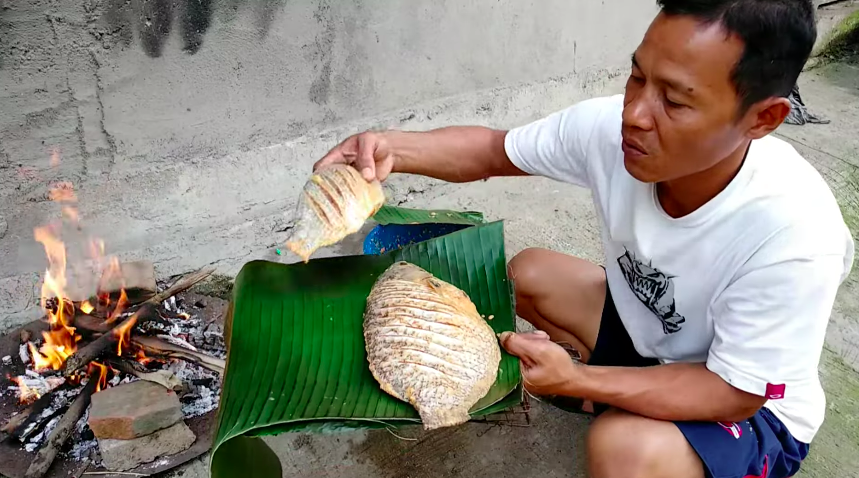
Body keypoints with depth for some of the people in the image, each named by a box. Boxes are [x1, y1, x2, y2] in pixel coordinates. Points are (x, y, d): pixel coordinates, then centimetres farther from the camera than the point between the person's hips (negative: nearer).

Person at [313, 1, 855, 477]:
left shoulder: (794, 235, -37)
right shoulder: (610, 128, -23)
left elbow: (734, 394, -27)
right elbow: (494, 150, -9)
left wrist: (577, 380, -39)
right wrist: (391, 148, -28)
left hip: (751, 408, -5)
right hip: (644, 333, 5)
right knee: (528, 273, 0)